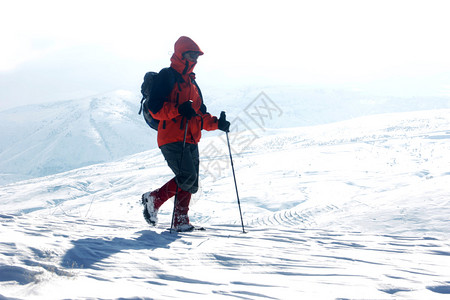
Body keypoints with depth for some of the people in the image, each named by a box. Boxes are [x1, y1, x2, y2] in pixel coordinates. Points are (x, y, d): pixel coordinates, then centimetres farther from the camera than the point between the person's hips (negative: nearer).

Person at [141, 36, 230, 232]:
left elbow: (200, 116, 28)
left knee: (191, 184, 2)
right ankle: (153, 199, -1)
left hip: (191, 141, 8)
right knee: (187, 177, -19)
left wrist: (216, 123, 10)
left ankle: (180, 221, 10)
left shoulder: (192, 83, 24)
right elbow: (155, 108, -12)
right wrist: (178, 109, -25)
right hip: (171, 138, -8)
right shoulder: (167, 76, -2)